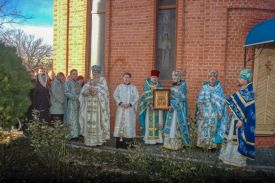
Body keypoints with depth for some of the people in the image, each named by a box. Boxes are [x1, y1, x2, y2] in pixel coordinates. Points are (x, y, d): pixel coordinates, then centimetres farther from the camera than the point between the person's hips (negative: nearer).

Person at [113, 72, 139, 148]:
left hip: (130, 109, -1)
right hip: (121, 109, 1)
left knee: (129, 124, -4)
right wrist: (120, 103, -11)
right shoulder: (119, 87, 8)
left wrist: (130, 104, -13)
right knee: (120, 123, -2)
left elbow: (136, 97, 1)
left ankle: (128, 141, 0)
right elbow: (115, 95, 4)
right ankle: (119, 141, 1)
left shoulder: (133, 87, 5)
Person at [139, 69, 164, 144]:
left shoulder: (160, 86, 9)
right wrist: (150, 104, -19)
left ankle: (157, 138, 4)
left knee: (157, 122, -1)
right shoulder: (147, 85, 3)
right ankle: (149, 139, 0)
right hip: (149, 107, -1)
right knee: (149, 122, -3)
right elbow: (146, 96, -5)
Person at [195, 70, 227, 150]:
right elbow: (200, 100, 1)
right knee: (203, 128, 3)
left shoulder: (219, 87, 0)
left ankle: (212, 145, 13)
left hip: (214, 112, -1)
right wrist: (200, 110, -7)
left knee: (213, 128, 2)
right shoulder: (205, 87, 2)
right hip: (205, 111, 1)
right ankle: (203, 144, 14)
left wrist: (220, 112, -5)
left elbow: (222, 101, 0)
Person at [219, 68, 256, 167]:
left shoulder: (249, 92, -17)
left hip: (240, 119, -9)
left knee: (239, 139, 1)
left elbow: (249, 108, -20)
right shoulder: (240, 91, 9)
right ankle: (231, 156, 27)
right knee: (232, 138, 15)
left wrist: (241, 120, -22)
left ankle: (238, 160, 12)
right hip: (234, 118, 9)